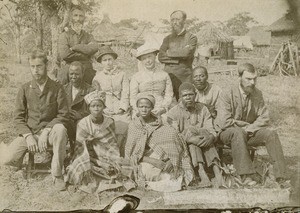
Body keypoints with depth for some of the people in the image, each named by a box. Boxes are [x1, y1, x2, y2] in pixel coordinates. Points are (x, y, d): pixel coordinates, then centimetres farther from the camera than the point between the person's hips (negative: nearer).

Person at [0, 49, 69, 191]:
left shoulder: (57, 88, -2)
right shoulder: (25, 89, 3)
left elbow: (63, 115, -7)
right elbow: (18, 117, 2)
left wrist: (46, 132, -20)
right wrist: (28, 136, -15)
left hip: (49, 132, -1)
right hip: (29, 133, 1)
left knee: (60, 130, -38)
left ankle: (57, 175, -24)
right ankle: (23, 163, 14)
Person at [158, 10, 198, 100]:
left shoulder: (191, 38, 6)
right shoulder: (167, 39, 17)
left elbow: (187, 53, -14)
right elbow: (160, 57, 4)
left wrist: (169, 52, -1)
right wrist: (178, 59, -6)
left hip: (184, 79, -3)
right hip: (168, 77, 3)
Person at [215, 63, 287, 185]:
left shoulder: (257, 94, 3)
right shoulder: (227, 95, -13)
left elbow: (264, 118, 2)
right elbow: (224, 122, -21)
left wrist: (250, 128, -15)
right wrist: (246, 125, -14)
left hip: (249, 132, 5)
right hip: (227, 133, -4)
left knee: (271, 134, -21)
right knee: (238, 132, -38)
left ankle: (281, 178, -24)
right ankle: (246, 177, -42)